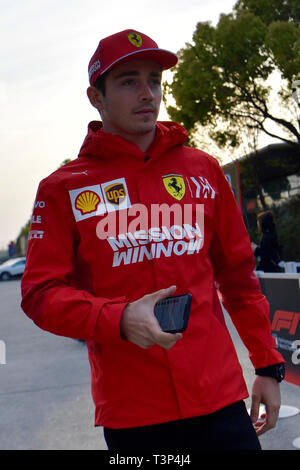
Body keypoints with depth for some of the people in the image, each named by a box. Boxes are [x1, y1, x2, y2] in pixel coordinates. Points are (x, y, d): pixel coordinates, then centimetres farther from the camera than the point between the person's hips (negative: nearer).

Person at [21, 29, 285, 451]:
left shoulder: (203, 170, 8)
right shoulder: (64, 188, 0)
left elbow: (238, 274, 12)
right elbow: (40, 294, -4)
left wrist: (268, 365, 10)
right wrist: (119, 319, -20)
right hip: (129, 411, -2)